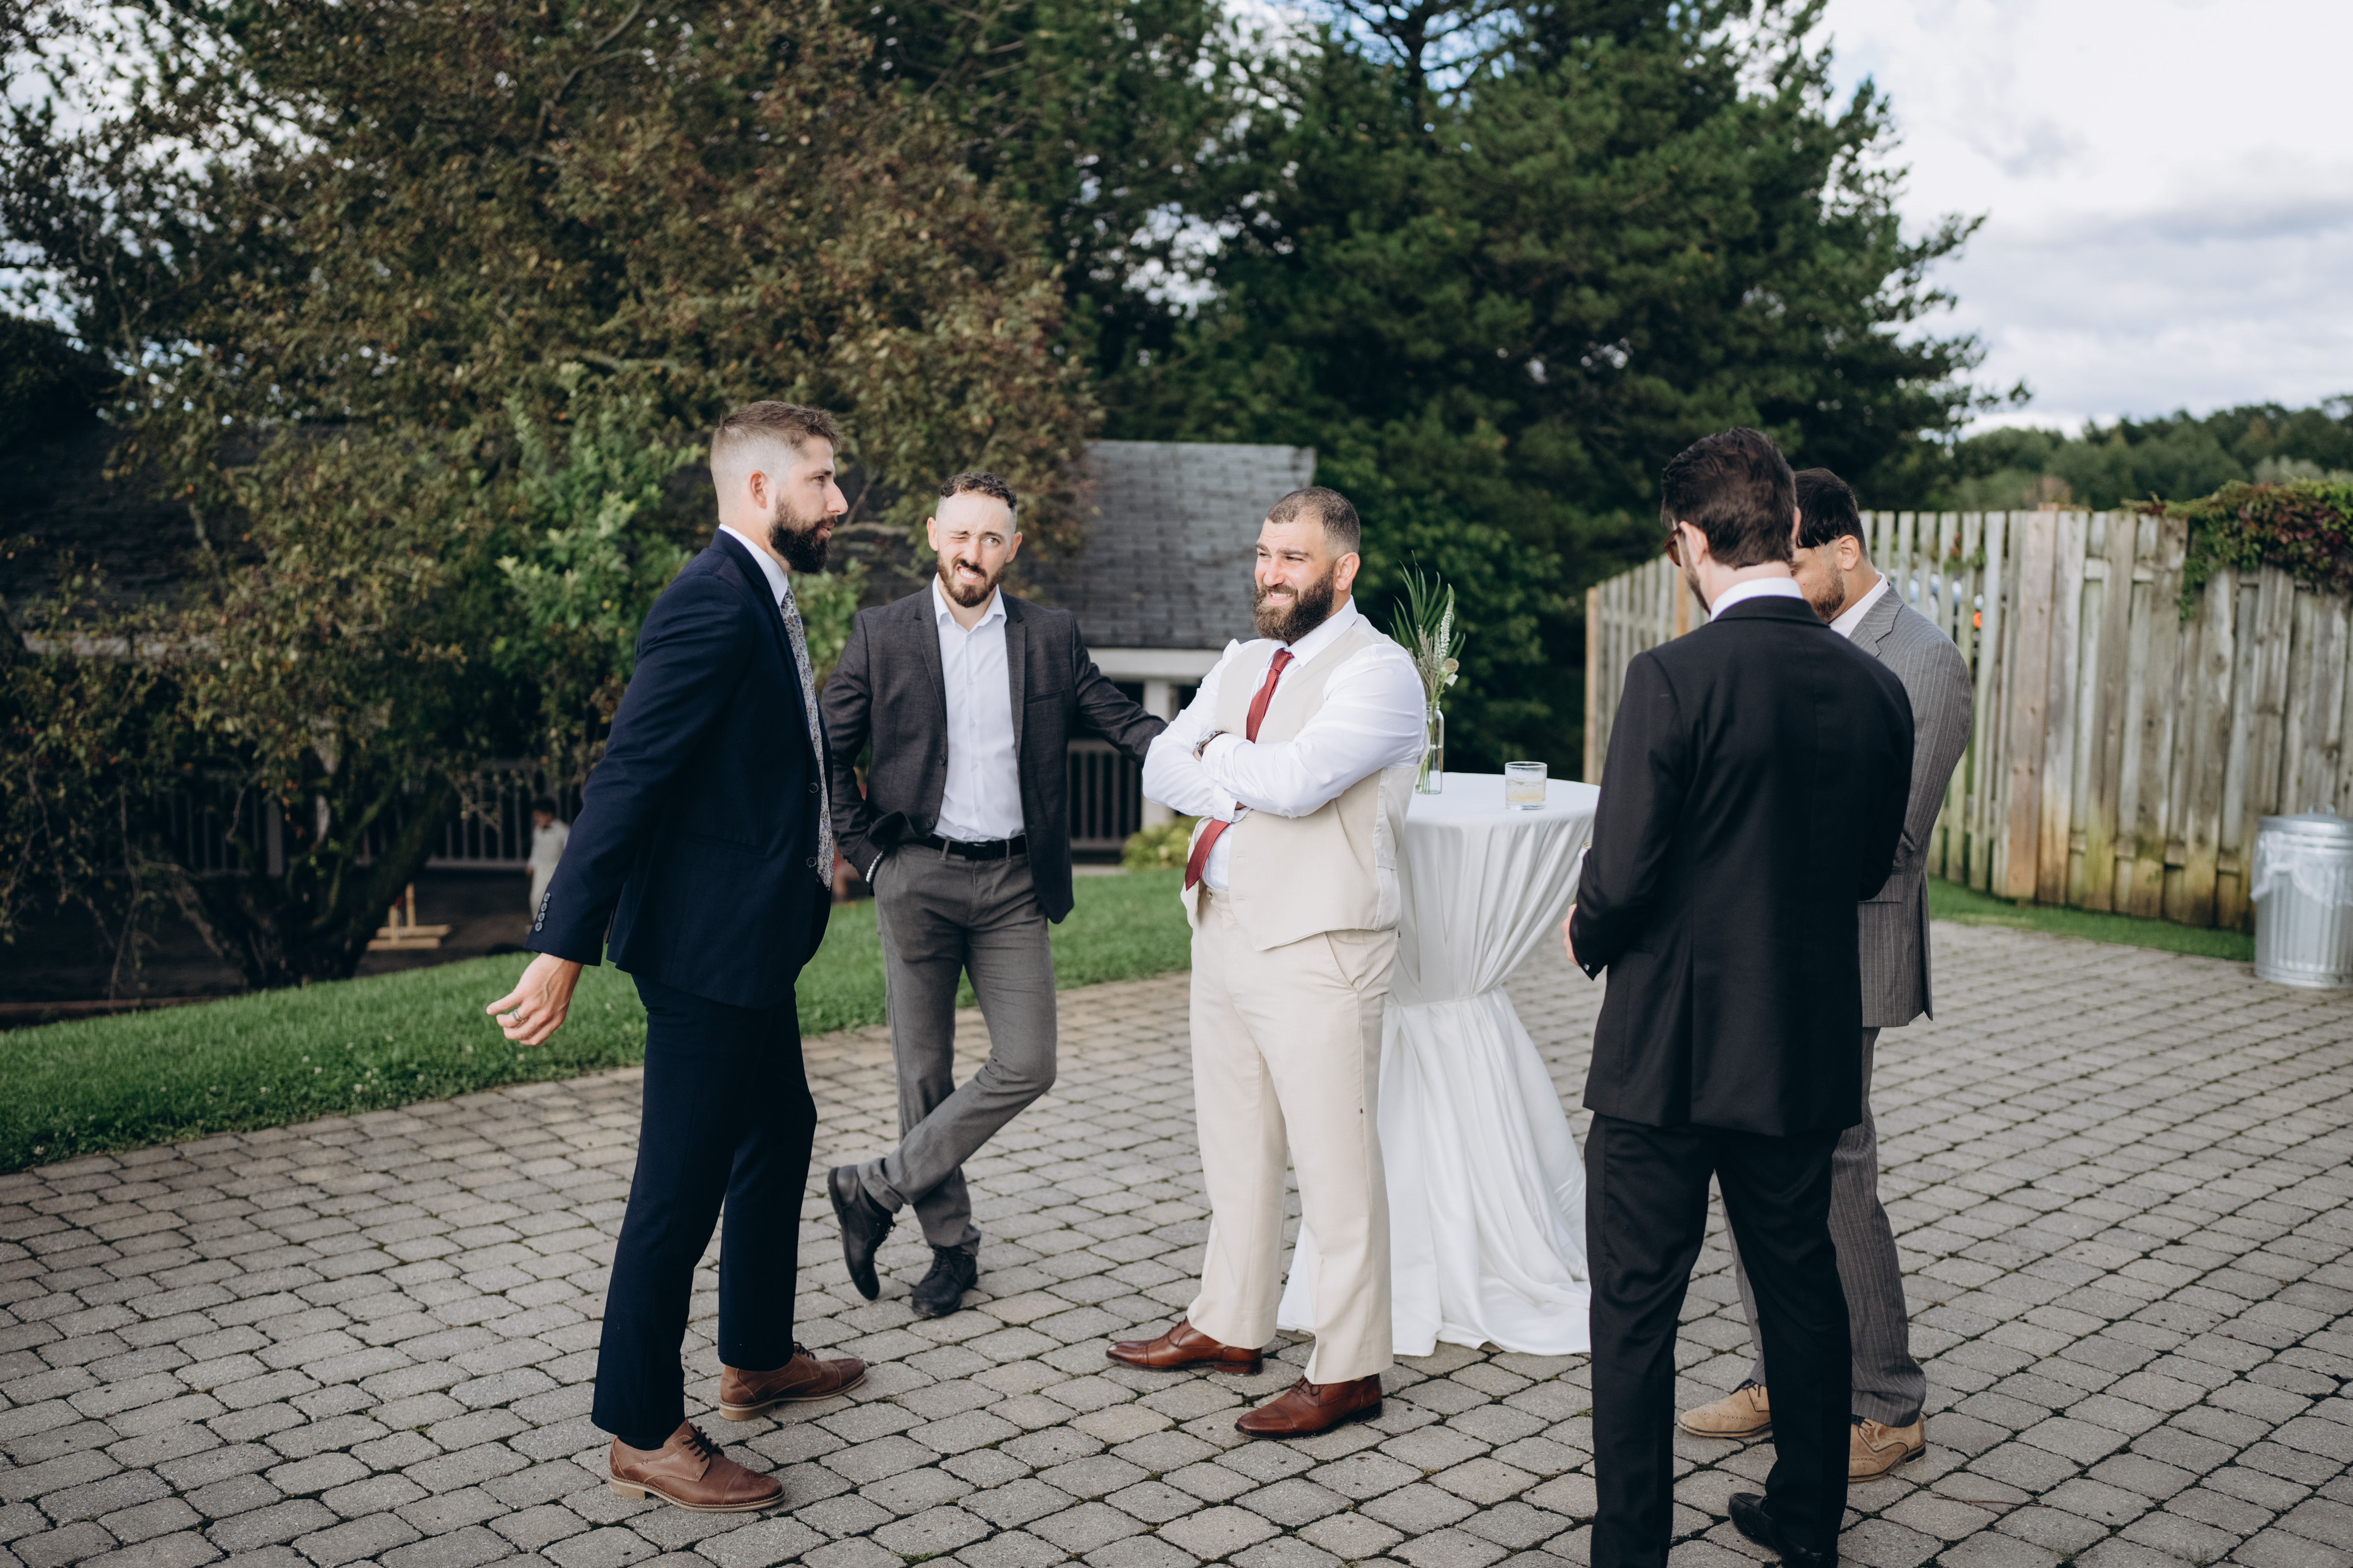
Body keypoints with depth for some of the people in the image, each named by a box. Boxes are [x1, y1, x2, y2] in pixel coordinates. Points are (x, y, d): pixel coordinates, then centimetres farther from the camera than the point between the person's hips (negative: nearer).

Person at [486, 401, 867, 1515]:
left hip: (750, 942, 11)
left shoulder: (759, 600, 12)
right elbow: (627, 776, -26)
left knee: (779, 1133, 22)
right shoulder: (713, 605, -20)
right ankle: (643, 1433, 14)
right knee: (682, 1183, -1)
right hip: (708, 947, -11)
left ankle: (756, 1359, 39)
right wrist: (562, 950, -29)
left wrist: (811, 849, 38)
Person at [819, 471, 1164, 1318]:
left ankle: (876, 1190, 9)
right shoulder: (881, 634, 2)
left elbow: (1119, 717, 3)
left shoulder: (1051, 636, 6)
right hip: (916, 877, -1)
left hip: (1012, 882, 2)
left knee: (1027, 1065, -6)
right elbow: (827, 751, 4)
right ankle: (951, 1244, 22)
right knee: (925, 1069, 5)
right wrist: (867, 851, -3)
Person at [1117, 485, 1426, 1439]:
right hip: (1223, 933, 8)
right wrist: (1247, 786, -11)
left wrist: (1218, 757, -6)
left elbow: (1296, 779, -25)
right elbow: (1161, 773, 7)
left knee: (1336, 1163, -1)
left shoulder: (1377, 671, -11)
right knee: (1234, 1148, 18)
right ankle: (1229, 1325, 33)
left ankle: (1349, 1370, 9)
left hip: (1315, 951, -8)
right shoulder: (1242, 663, 15)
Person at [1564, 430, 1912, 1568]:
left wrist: (1588, 936, 2)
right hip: (1807, 1048, 6)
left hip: (1669, 1048, -6)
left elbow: (1619, 881, -19)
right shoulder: (1875, 688, -1)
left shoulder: (1672, 679, -19)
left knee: (1636, 1309, 6)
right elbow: (1870, 868, 9)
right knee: (1802, 1285, 21)